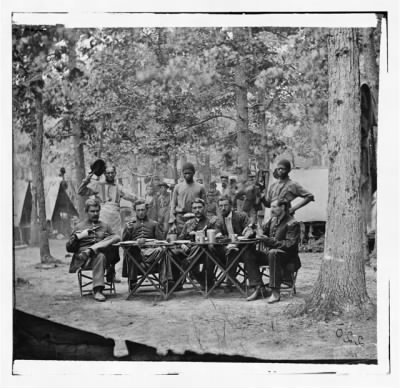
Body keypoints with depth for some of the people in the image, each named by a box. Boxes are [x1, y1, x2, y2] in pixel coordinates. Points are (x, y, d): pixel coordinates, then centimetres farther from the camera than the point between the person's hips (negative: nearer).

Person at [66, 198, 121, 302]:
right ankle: (97, 291, -40)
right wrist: (78, 237, -7)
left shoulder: (105, 226, 22)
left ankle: (90, 250, -35)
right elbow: (69, 248, 10)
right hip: (84, 260, -2)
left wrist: (108, 240, -7)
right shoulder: (80, 227, 15)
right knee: (100, 256, -36)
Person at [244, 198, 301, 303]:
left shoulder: (292, 224, -11)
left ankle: (275, 292, -36)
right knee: (248, 253, -10)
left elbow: (290, 245, -20)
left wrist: (270, 241, -25)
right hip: (271, 255, 8)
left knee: (273, 253, -39)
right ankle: (258, 287, -15)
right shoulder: (273, 220, 12)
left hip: (288, 258, -8)